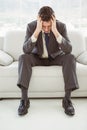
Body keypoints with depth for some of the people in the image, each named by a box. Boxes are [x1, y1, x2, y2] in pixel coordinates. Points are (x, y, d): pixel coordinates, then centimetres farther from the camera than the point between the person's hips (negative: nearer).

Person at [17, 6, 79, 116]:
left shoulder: (61, 26, -19)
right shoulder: (31, 26, -19)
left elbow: (68, 50, -28)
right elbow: (26, 50, -28)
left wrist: (55, 31, -38)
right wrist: (37, 31, -39)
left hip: (55, 58, 0)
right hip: (38, 58, 0)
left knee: (70, 58, -29)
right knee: (23, 58, -30)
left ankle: (67, 99, -26)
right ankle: (24, 99, -28)